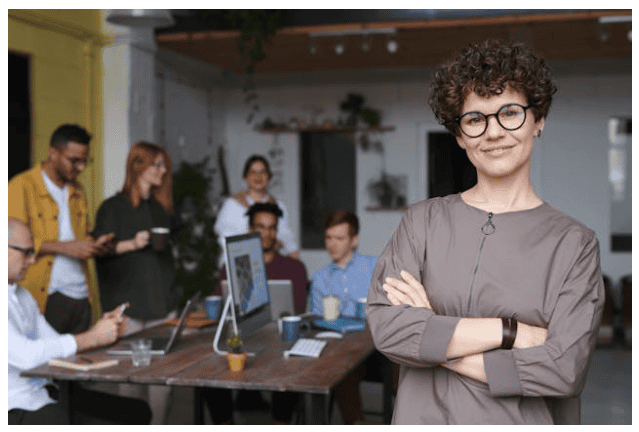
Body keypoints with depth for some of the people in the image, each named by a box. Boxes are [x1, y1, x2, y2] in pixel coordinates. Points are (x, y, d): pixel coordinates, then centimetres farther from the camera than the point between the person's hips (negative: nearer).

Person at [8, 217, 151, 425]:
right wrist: (92, 337, -17)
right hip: (16, 406, -9)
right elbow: (25, 355, -24)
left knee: (137, 411, -2)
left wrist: (102, 329, 0)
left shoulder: (23, 296, 17)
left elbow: (54, 343, 17)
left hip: (45, 390, 9)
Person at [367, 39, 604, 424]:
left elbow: (564, 370, -16)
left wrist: (432, 340, -14)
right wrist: (510, 331, -18)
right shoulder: (423, 220, -1)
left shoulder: (574, 242, -6)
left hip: (524, 420, -1)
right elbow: (384, 326, -14)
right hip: (423, 417, 1)